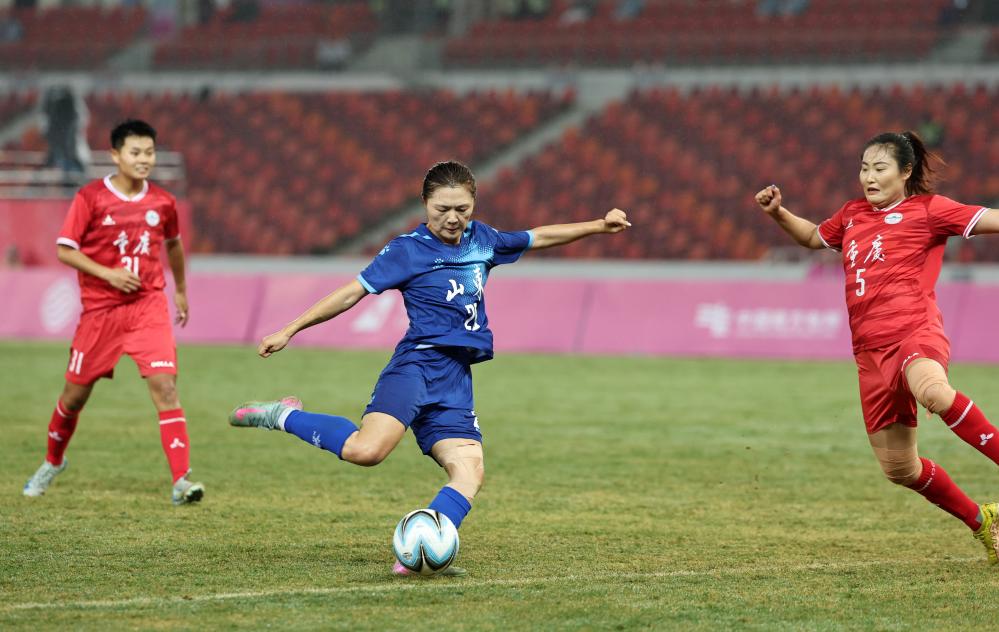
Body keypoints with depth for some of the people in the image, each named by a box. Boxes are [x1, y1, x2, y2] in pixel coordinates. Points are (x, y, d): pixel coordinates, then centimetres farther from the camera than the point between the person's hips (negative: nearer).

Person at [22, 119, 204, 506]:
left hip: (148, 305, 1)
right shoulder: (90, 198, -9)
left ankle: (181, 481, -20)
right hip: (100, 309, -1)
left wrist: (181, 290, 29)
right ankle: (53, 462, 39)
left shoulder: (162, 202, 1)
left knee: (165, 383, -17)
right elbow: (65, 250, -8)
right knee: (76, 393, 11)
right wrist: (108, 273, -19)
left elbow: (173, 244, 21)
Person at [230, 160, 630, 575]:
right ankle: (286, 418, -7)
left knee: (470, 472, -14)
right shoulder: (408, 250, -1)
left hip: (456, 379, 6)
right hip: (419, 364, -6)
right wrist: (290, 331, -3)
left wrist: (597, 226, 31)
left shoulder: (482, 240, 16)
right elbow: (354, 292, -1)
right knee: (366, 450, -29)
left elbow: (537, 237, 32)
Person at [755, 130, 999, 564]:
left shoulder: (927, 209, 3)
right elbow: (813, 236, 40)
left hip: (914, 330, -7)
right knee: (898, 467, 6)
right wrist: (777, 213, 25)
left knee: (933, 390, -44)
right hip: (871, 350, 7)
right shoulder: (852, 215, 21)